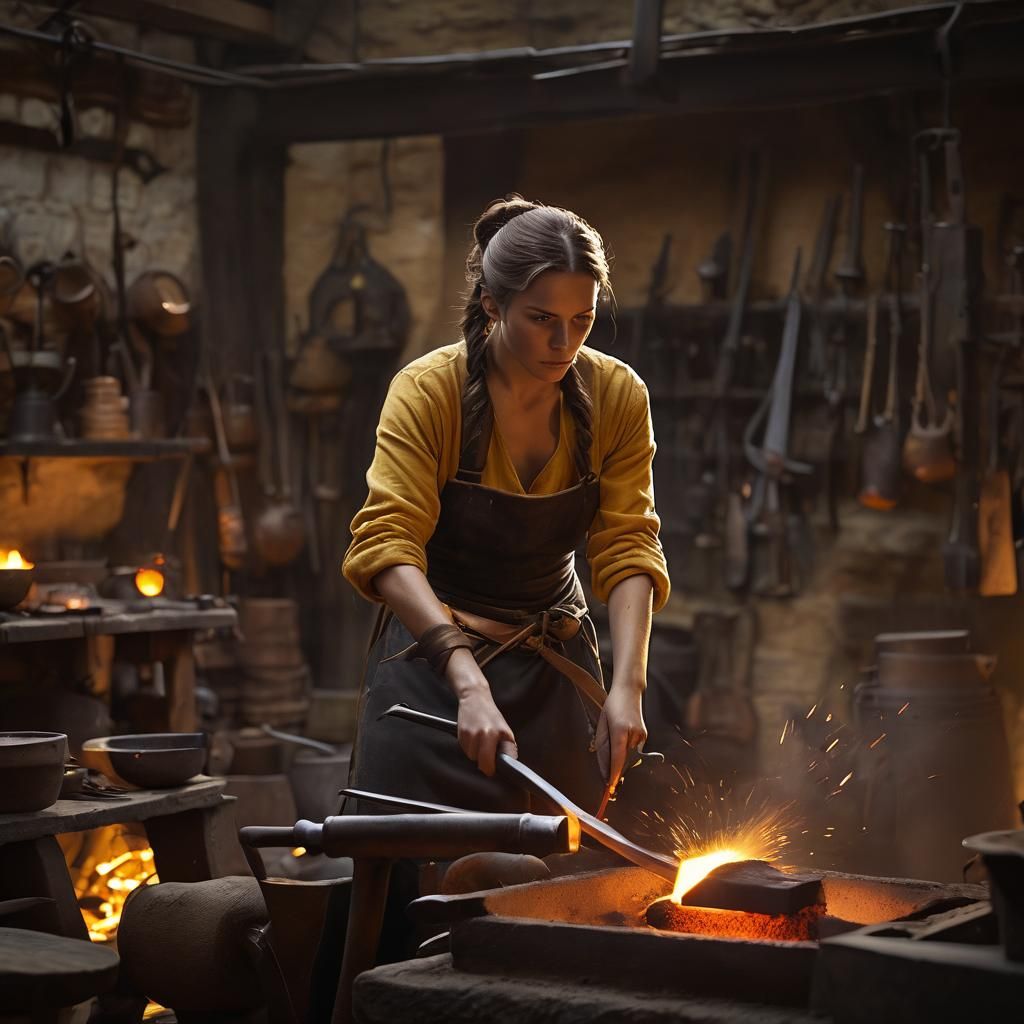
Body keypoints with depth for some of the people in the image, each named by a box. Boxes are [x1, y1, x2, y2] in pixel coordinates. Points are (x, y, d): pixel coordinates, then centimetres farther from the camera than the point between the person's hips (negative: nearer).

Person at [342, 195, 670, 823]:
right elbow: (387, 547, -26)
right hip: (435, 657, -3)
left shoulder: (618, 397, -8)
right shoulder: (428, 391, -18)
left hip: (557, 668, 3)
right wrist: (468, 683, -39)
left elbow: (628, 548, -12)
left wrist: (627, 685, -28)